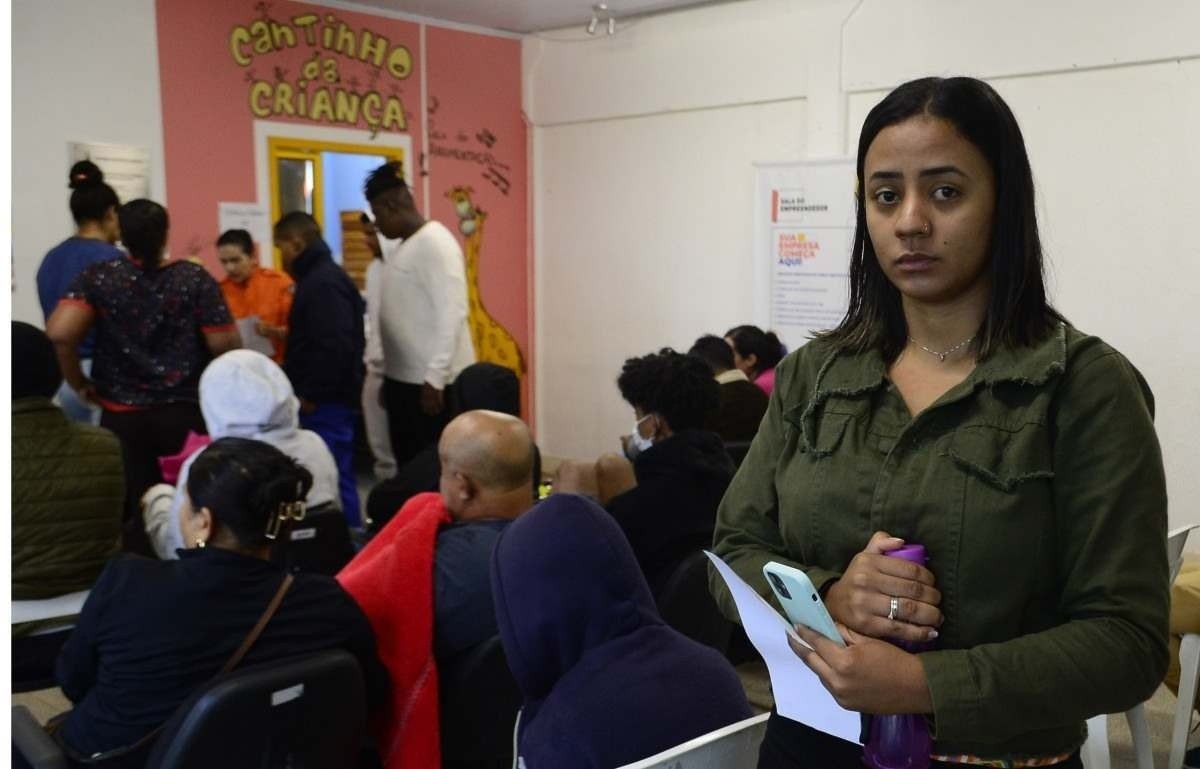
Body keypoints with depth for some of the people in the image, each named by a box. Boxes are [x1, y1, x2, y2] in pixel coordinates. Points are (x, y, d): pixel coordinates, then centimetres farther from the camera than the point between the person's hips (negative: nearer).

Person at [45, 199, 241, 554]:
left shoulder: (99, 277, -3)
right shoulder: (196, 278, -5)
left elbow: (59, 333, -15)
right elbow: (225, 344, -10)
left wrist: (78, 382, 0)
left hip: (122, 417, 1)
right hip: (186, 414, -1)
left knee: (132, 512, 9)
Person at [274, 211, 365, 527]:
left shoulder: (323, 282, -16)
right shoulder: (320, 277, 17)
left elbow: (333, 347, -24)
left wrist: (310, 395, -18)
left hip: (325, 403, -10)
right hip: (326, 400, 10)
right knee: (337, 477, 14)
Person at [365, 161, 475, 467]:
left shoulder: (435, 241, -11)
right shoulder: (402, 248, 16)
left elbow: (451, 313, -19)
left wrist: (435, 377, -22)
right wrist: (386, 373, 16)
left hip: (433, 381, -9)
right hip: (402, 378, 9)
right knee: (408, 465, 13)